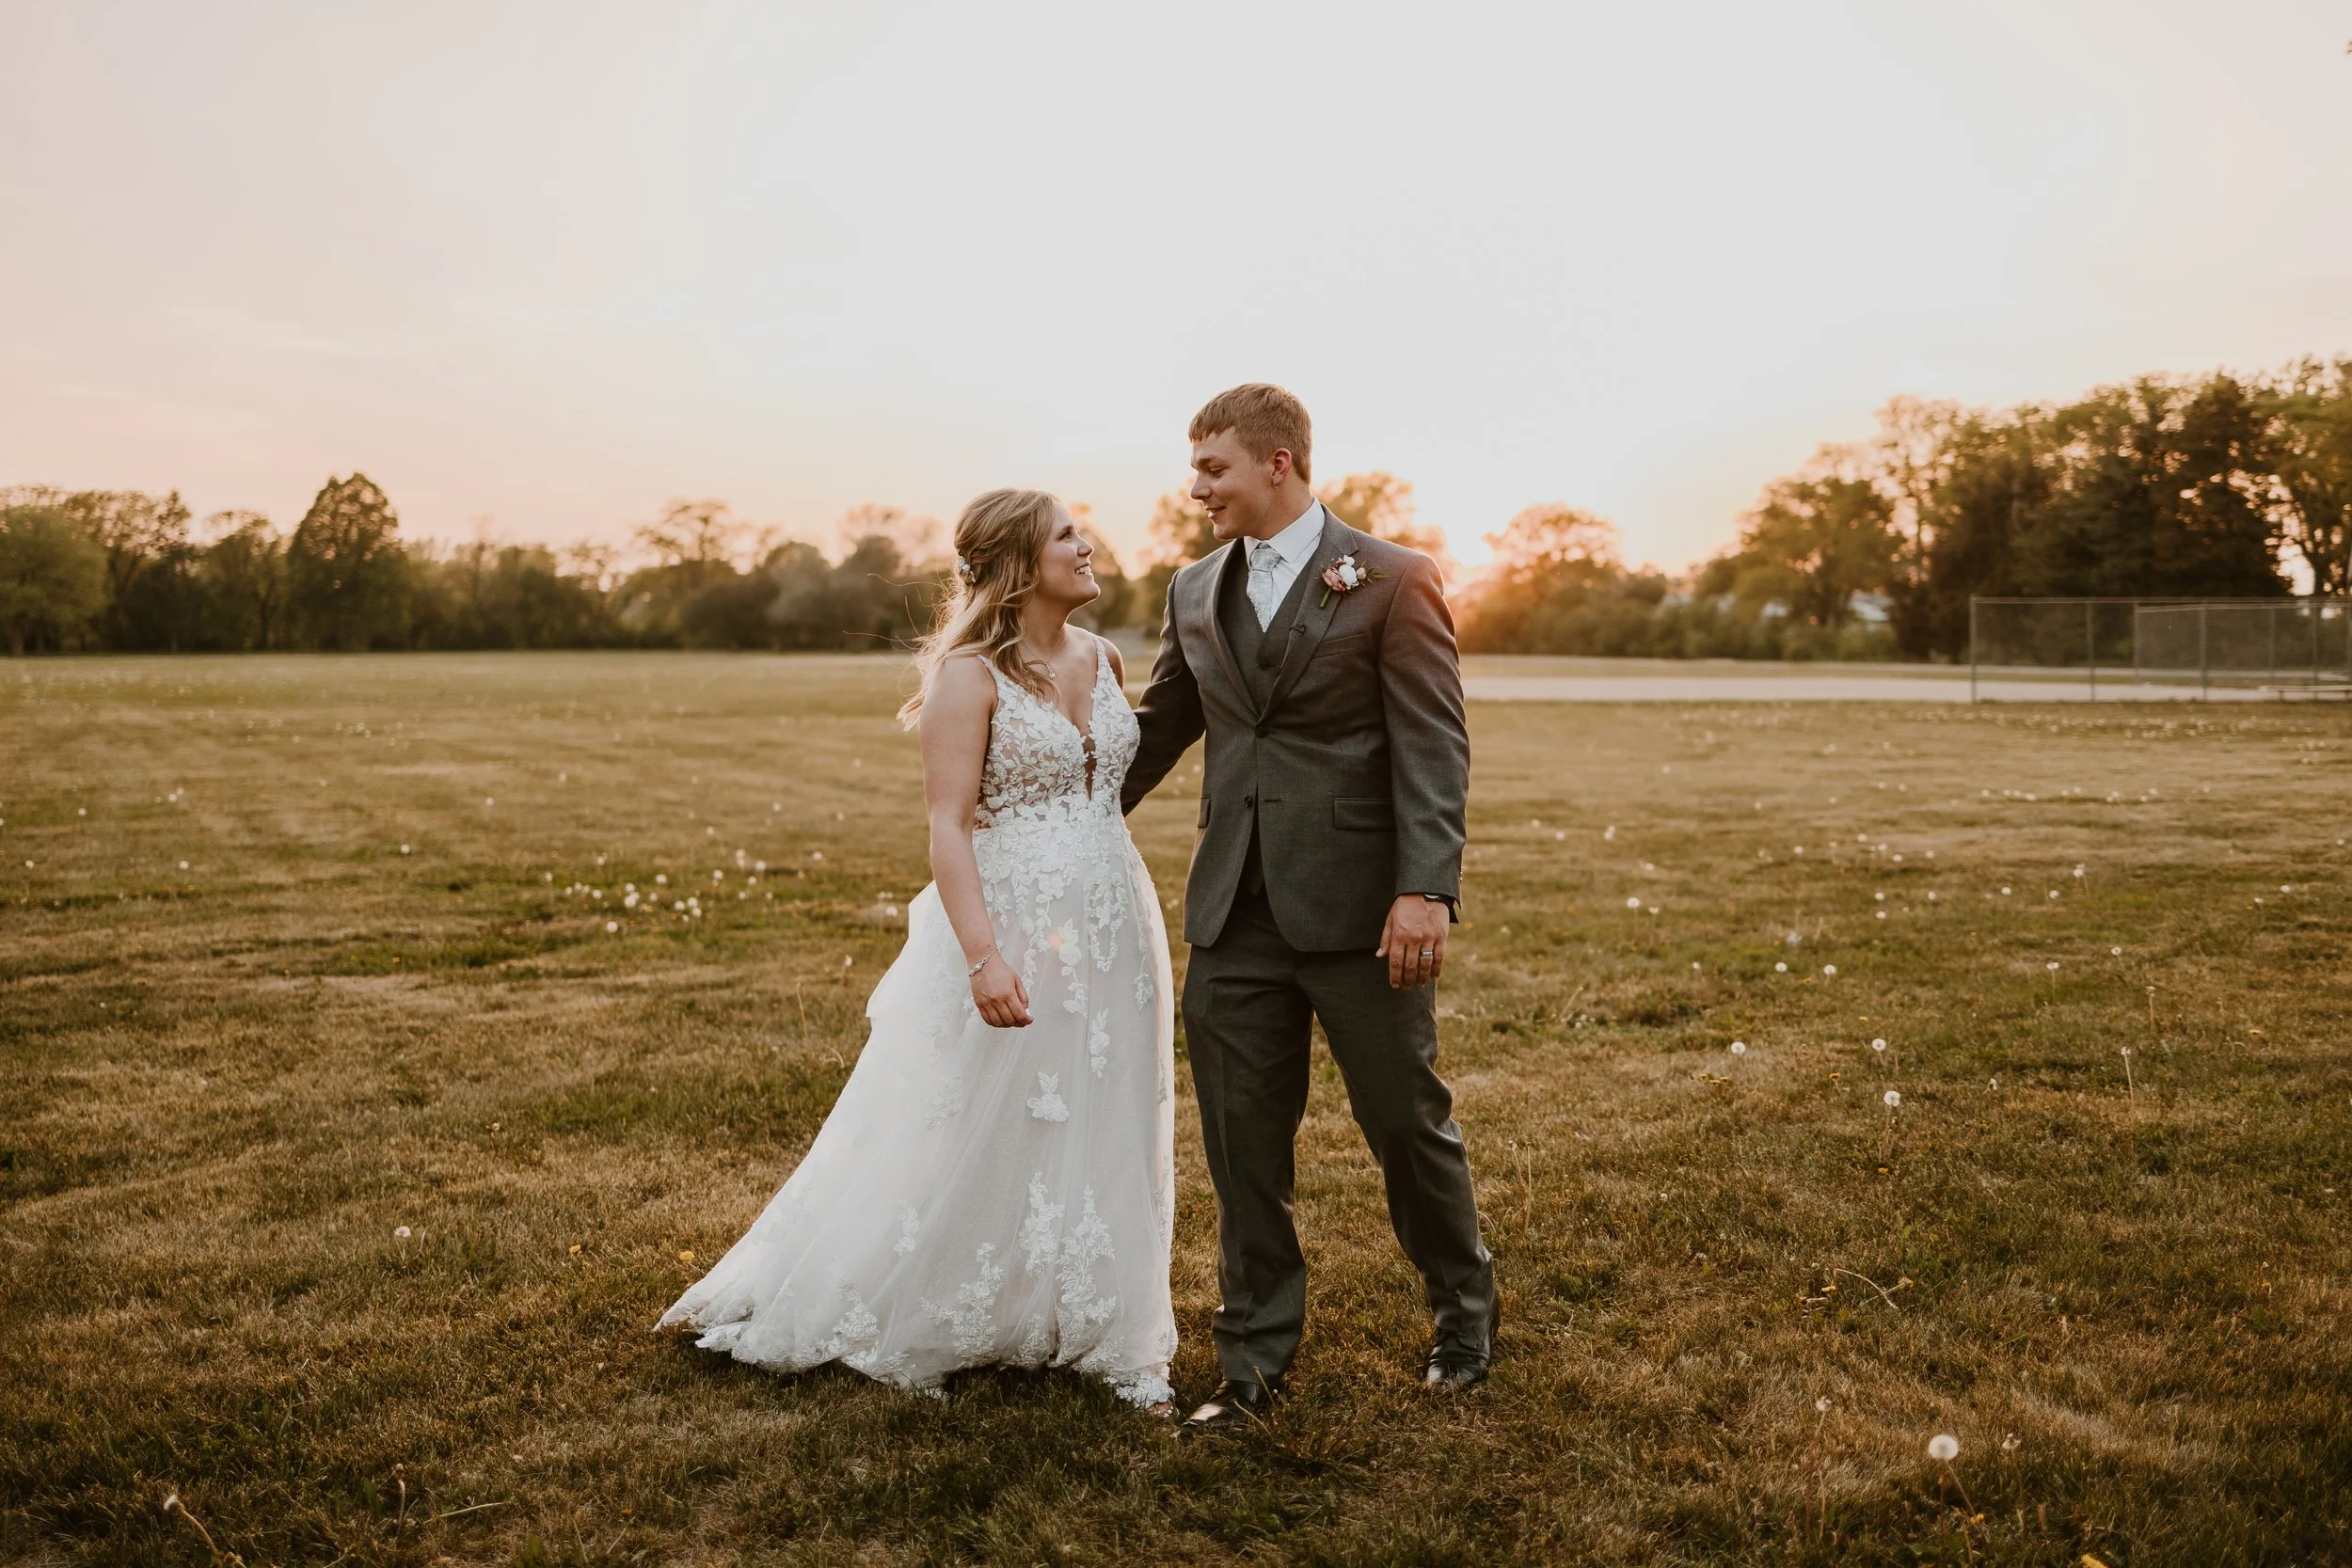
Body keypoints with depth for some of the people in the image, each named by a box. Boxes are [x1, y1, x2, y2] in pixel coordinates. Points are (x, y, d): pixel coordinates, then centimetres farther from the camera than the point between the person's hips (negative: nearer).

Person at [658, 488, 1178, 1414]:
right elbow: (948, 826, -15)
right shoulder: (968, 675, -11)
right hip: (1012, 930, -6)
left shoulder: (1103, 660, 9)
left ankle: (1101, 1338, 26)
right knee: (972, 1142, 5)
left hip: (1112, 933, 6)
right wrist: (982, 955, -25)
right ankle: (891, 1325, 26)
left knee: (1103, 1141, 12)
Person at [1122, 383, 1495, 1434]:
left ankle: (1464, 1309, 34)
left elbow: (1432, 745, -10)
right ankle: (1254, 1364, 22)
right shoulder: (1196, 591, 12)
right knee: (1242, 1145, 8)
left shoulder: (1392, 581, -5)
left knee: (1407, 1121, 8)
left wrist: (1425, 888, -20)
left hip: (1359, 907, -4)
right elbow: (1155, 729, 20)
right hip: (1234, 914, 5)